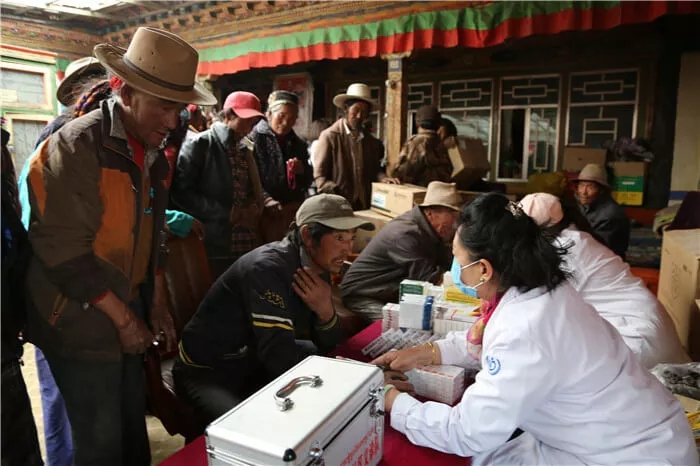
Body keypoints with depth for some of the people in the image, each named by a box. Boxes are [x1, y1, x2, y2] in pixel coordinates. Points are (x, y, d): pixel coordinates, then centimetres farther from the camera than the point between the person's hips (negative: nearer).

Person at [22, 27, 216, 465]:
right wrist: (121, 317, -15)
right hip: (84, 322, -6)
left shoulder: (153, 153, 6)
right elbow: (64, 251, -21)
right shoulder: (76, 146, -18)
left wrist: (158, 305, 9)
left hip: (129, 314, 7)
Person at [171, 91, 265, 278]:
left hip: (246, 244, 6)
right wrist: (226, 213, -13)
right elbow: (181, 193, -12)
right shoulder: (199, 145, -4)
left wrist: (254, 208, 0)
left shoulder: (246, 148, 16)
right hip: (213, 246, -6)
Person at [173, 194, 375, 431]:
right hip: (208, 373, -8)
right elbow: (280, 356, -36)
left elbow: (328, 344, 0)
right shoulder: (269, 267, -29)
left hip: (259, 362, 8)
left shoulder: (318, 267, -4)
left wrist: (325, 310, -22)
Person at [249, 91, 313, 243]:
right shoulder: (254, 138, -3)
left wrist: (302, 171, -3)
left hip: (295, 211, 5)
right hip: (266, 211, -5)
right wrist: (267, 200, -23)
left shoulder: (298, 144, 16)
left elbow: (307, 181, 19)